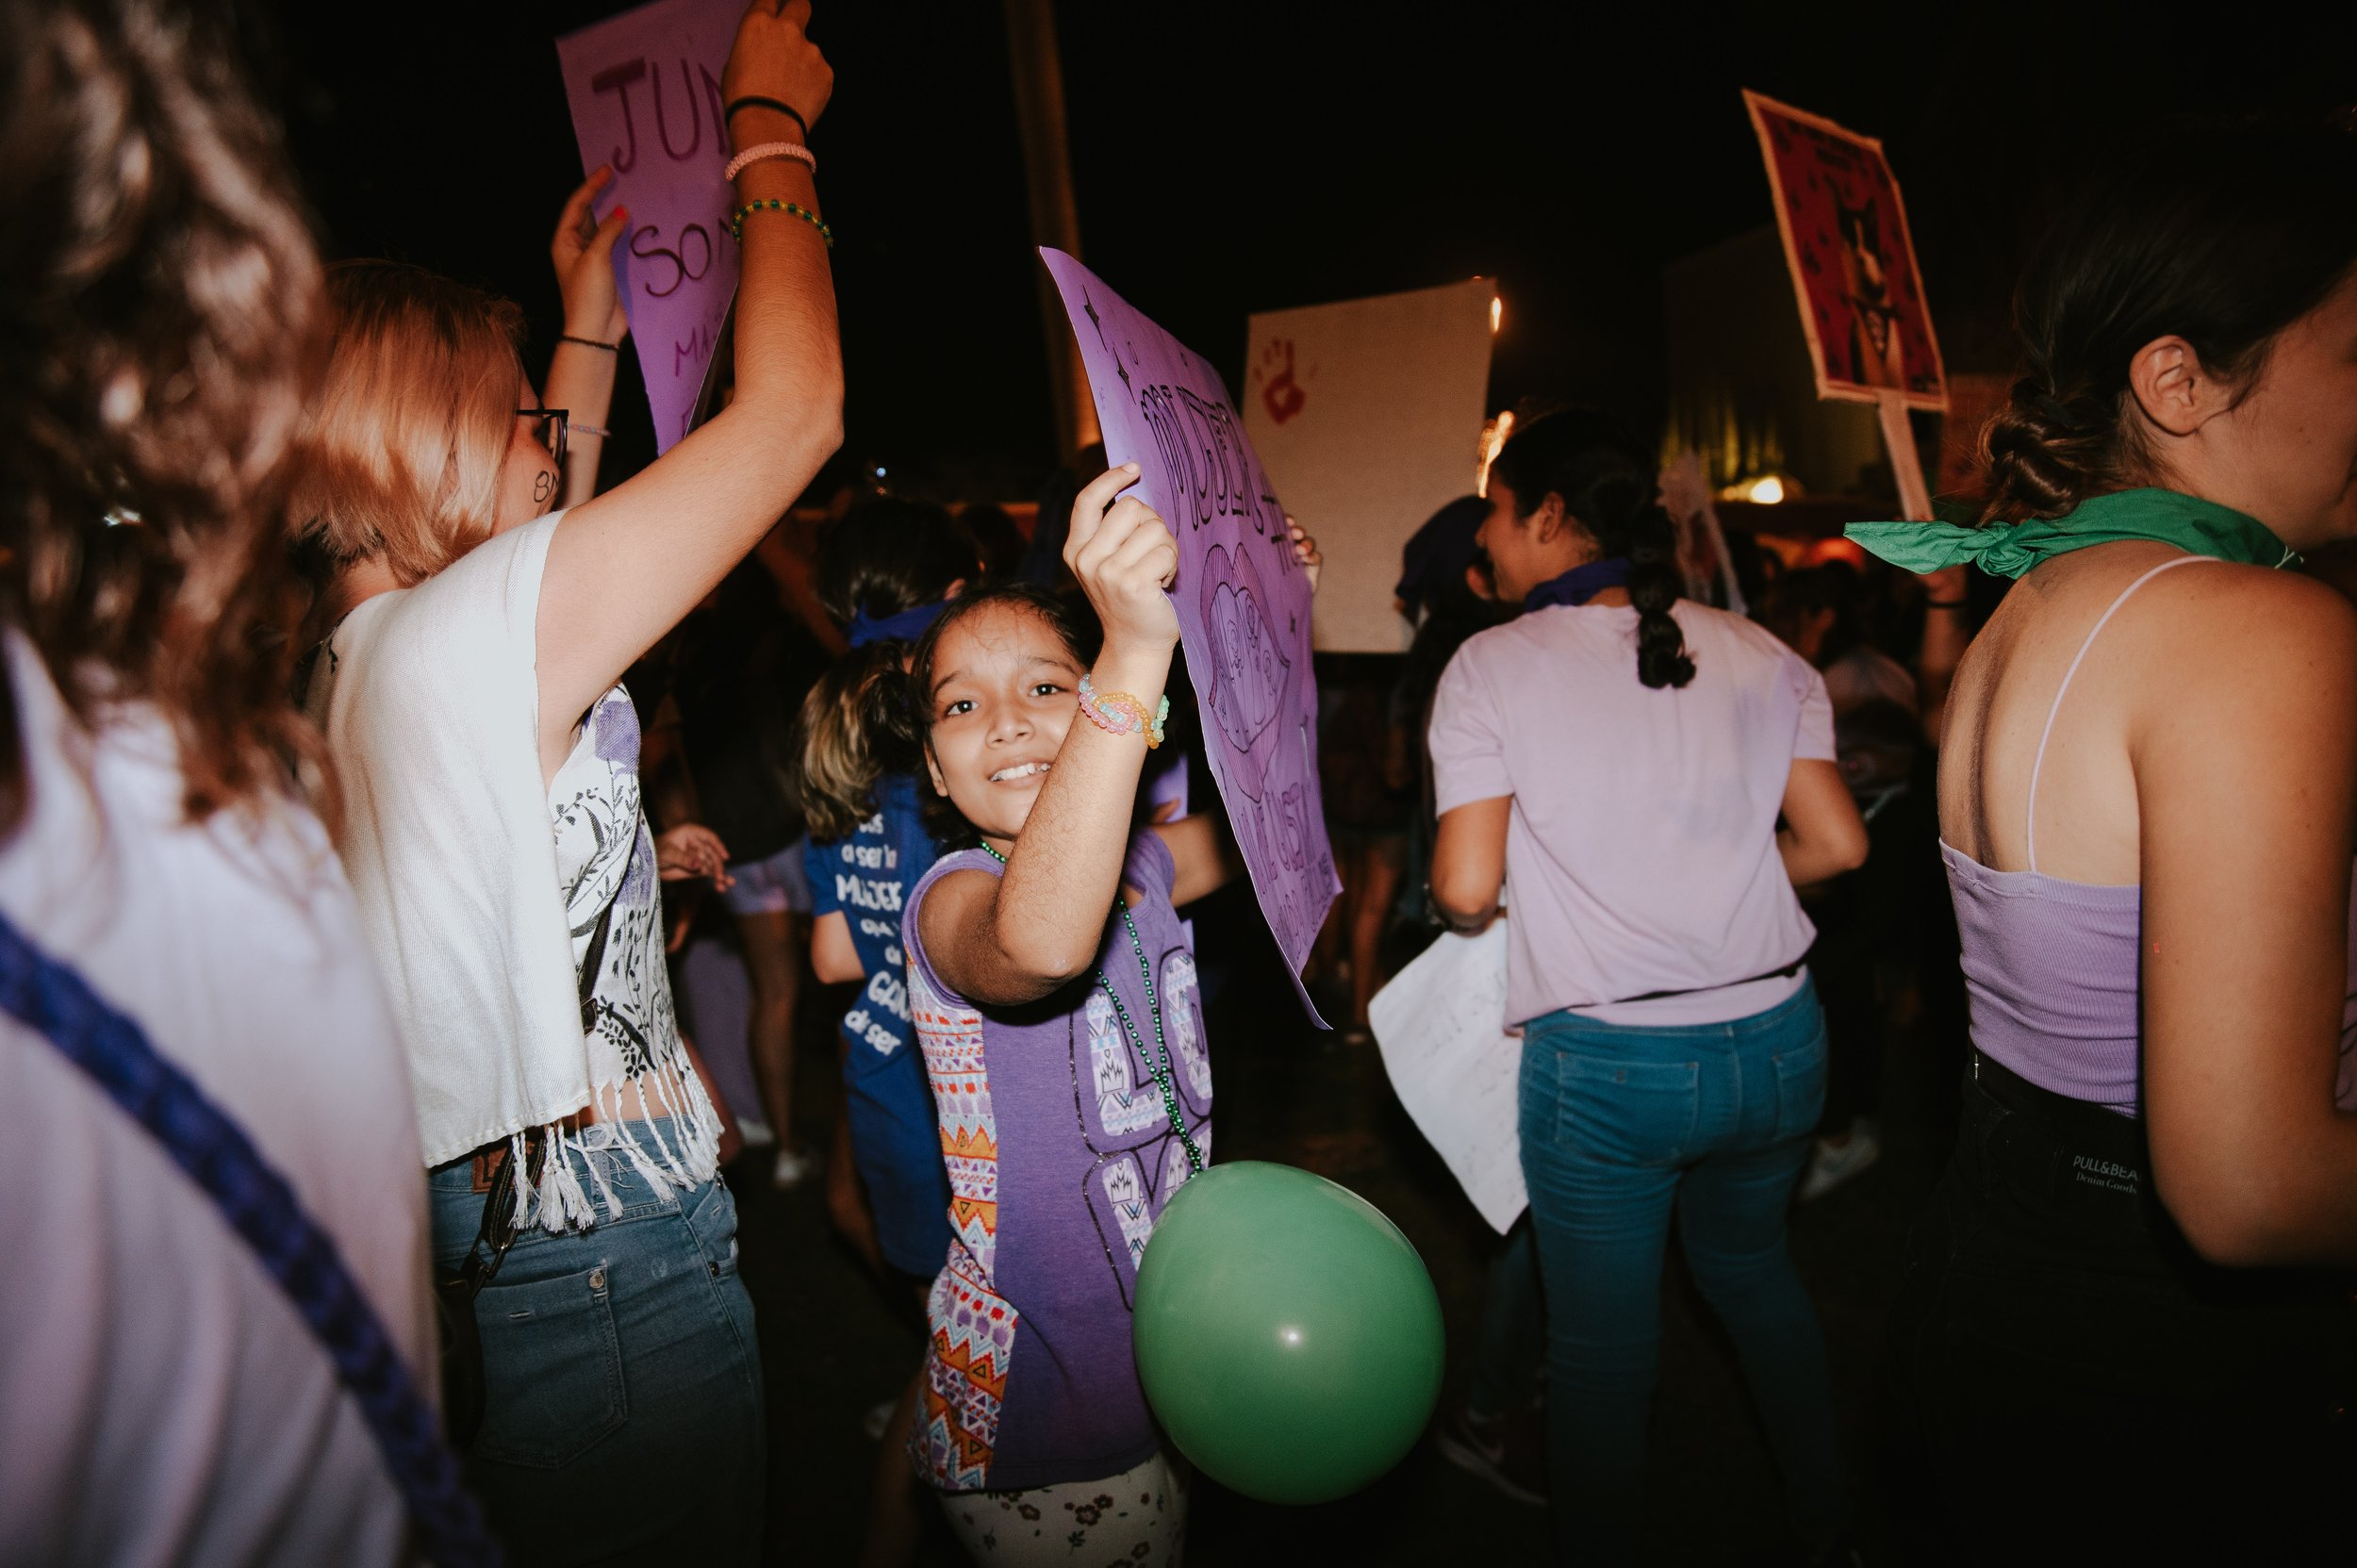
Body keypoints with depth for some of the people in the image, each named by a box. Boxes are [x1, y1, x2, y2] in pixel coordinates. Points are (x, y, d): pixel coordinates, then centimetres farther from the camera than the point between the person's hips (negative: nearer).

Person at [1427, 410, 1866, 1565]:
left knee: (1603, 1341, 13)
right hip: (1775, 1038, 5)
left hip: (1604, 1060, -5)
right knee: (1751, 1263, 29)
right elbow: (1836, 842, 1)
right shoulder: (1757, 655, 2)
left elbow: (1466, 888, -15)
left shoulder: (1492, 665, -9)